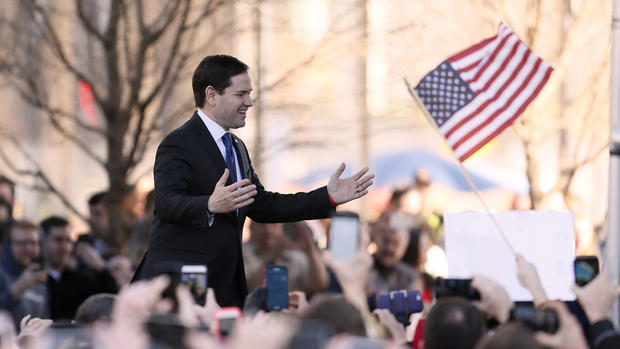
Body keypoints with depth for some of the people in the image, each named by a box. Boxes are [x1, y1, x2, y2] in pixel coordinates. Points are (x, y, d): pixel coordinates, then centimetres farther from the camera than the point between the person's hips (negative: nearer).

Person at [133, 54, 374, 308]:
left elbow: (261, 206, 21)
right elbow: (166, 203, -25)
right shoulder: (178, 145, -10)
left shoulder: (236, 147, 20)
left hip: (225, 282, 8)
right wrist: (210, 206, -46)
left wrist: (328, 197, 13)